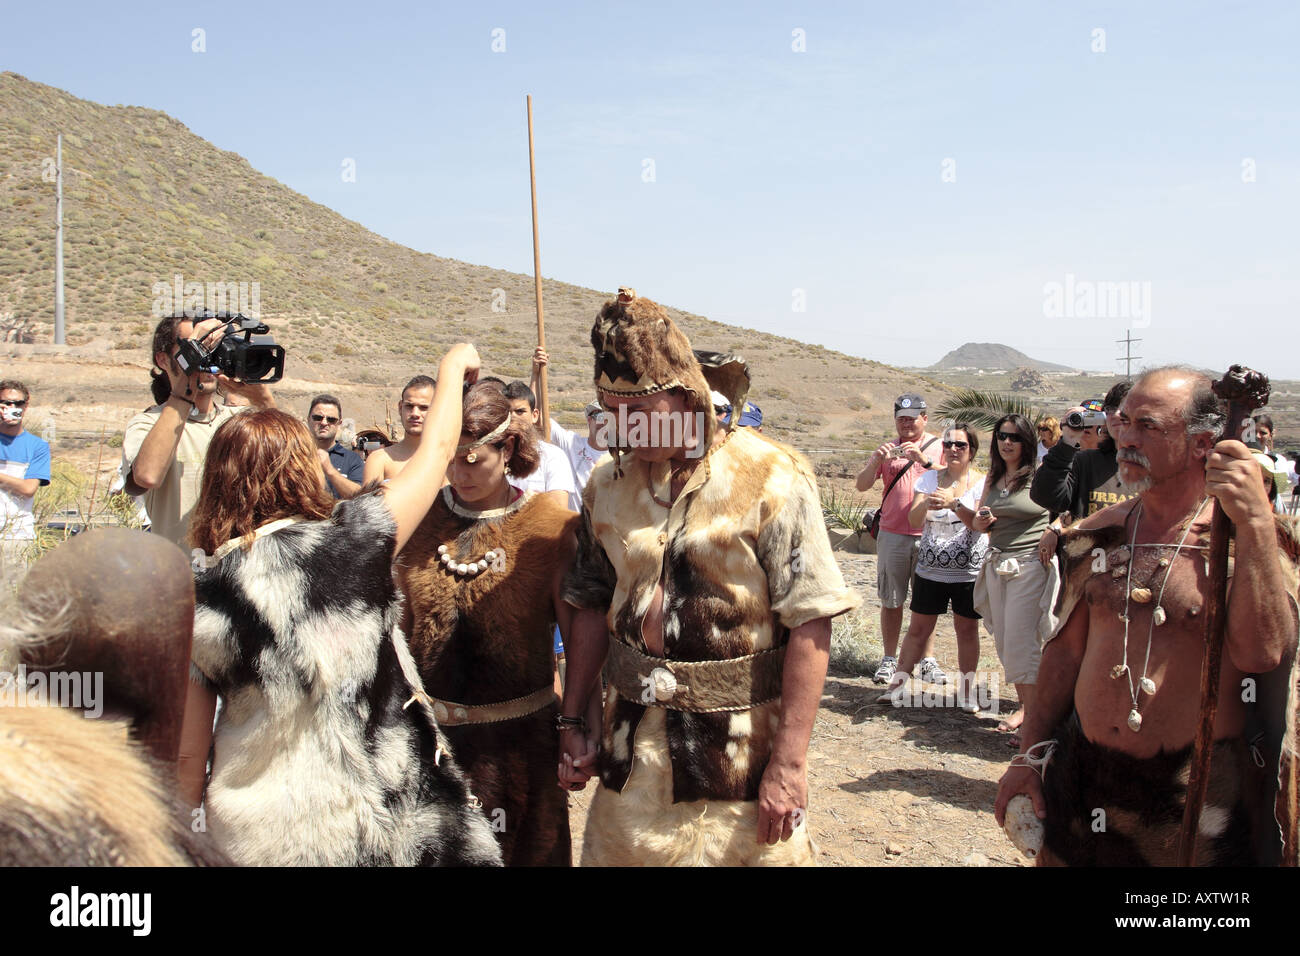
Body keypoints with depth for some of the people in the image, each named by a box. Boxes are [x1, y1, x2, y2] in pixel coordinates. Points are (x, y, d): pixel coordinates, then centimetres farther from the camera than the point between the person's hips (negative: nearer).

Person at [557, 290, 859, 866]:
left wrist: (789, 762, -17)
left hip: (742, 748, -4)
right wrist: (573, 721, 9)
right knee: (620, 850, 14)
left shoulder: (770, 478, -12)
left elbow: (810, 625, -14)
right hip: (633, 748, 4)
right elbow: (593, 608, 11)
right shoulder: (608, 483, 3)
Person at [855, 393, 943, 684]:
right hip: (892, 535, 1)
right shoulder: (888, 450, 11)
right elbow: (862, 485, 2)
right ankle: (889, 658, 11)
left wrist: (923, 458, -25)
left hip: (929, 536, -1)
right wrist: (875, 462, -16)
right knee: (891, 601, 3)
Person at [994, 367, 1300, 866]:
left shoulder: (1252, 539, -8)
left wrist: (1255, 522, -28)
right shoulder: (1098, 534, 5)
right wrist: (1031, 753, 10)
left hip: (1198, 794, -4)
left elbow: (1260, 653, -24)